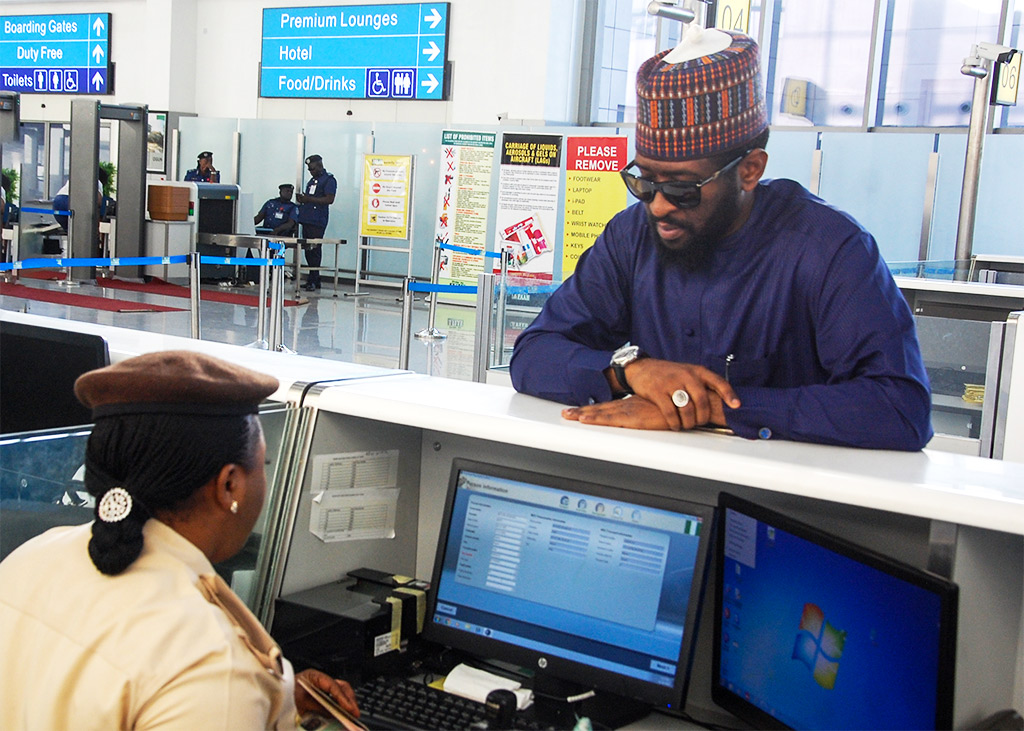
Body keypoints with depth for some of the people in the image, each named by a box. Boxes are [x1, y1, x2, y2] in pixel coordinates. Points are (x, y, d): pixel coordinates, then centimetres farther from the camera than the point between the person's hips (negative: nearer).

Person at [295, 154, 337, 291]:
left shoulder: (329, 180, -4)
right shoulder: (312, 180, 23)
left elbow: (329, 199, -15)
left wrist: (309, 199, -17)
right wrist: (302, 199, 9)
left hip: (317, 222, -9)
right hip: (307, 219, 9)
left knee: (314, 250, -10)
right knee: (307, 250, 6)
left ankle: (313, 281, -9)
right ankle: (313, 279, 12)